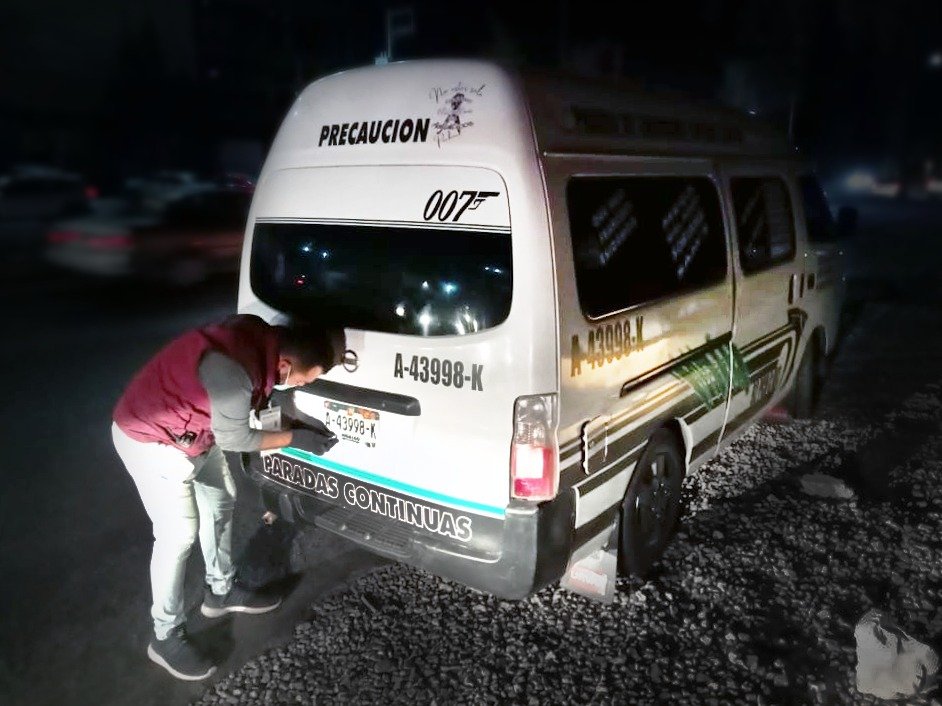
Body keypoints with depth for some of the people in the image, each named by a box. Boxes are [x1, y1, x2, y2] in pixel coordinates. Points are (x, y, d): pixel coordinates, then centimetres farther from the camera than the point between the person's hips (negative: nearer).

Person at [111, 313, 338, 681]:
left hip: (192, 431, 9)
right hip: (150, 436, -9)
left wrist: (299, 429, 0)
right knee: (180, 533, -4)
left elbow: (255, 400, 7)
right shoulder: (234, 370, -38)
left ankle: (220, 591, 37)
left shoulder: (261, 337, -12)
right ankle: (166, 637, 14)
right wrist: (295, 438, -13)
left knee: (220, 504, 18)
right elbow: (234, 439, -22)